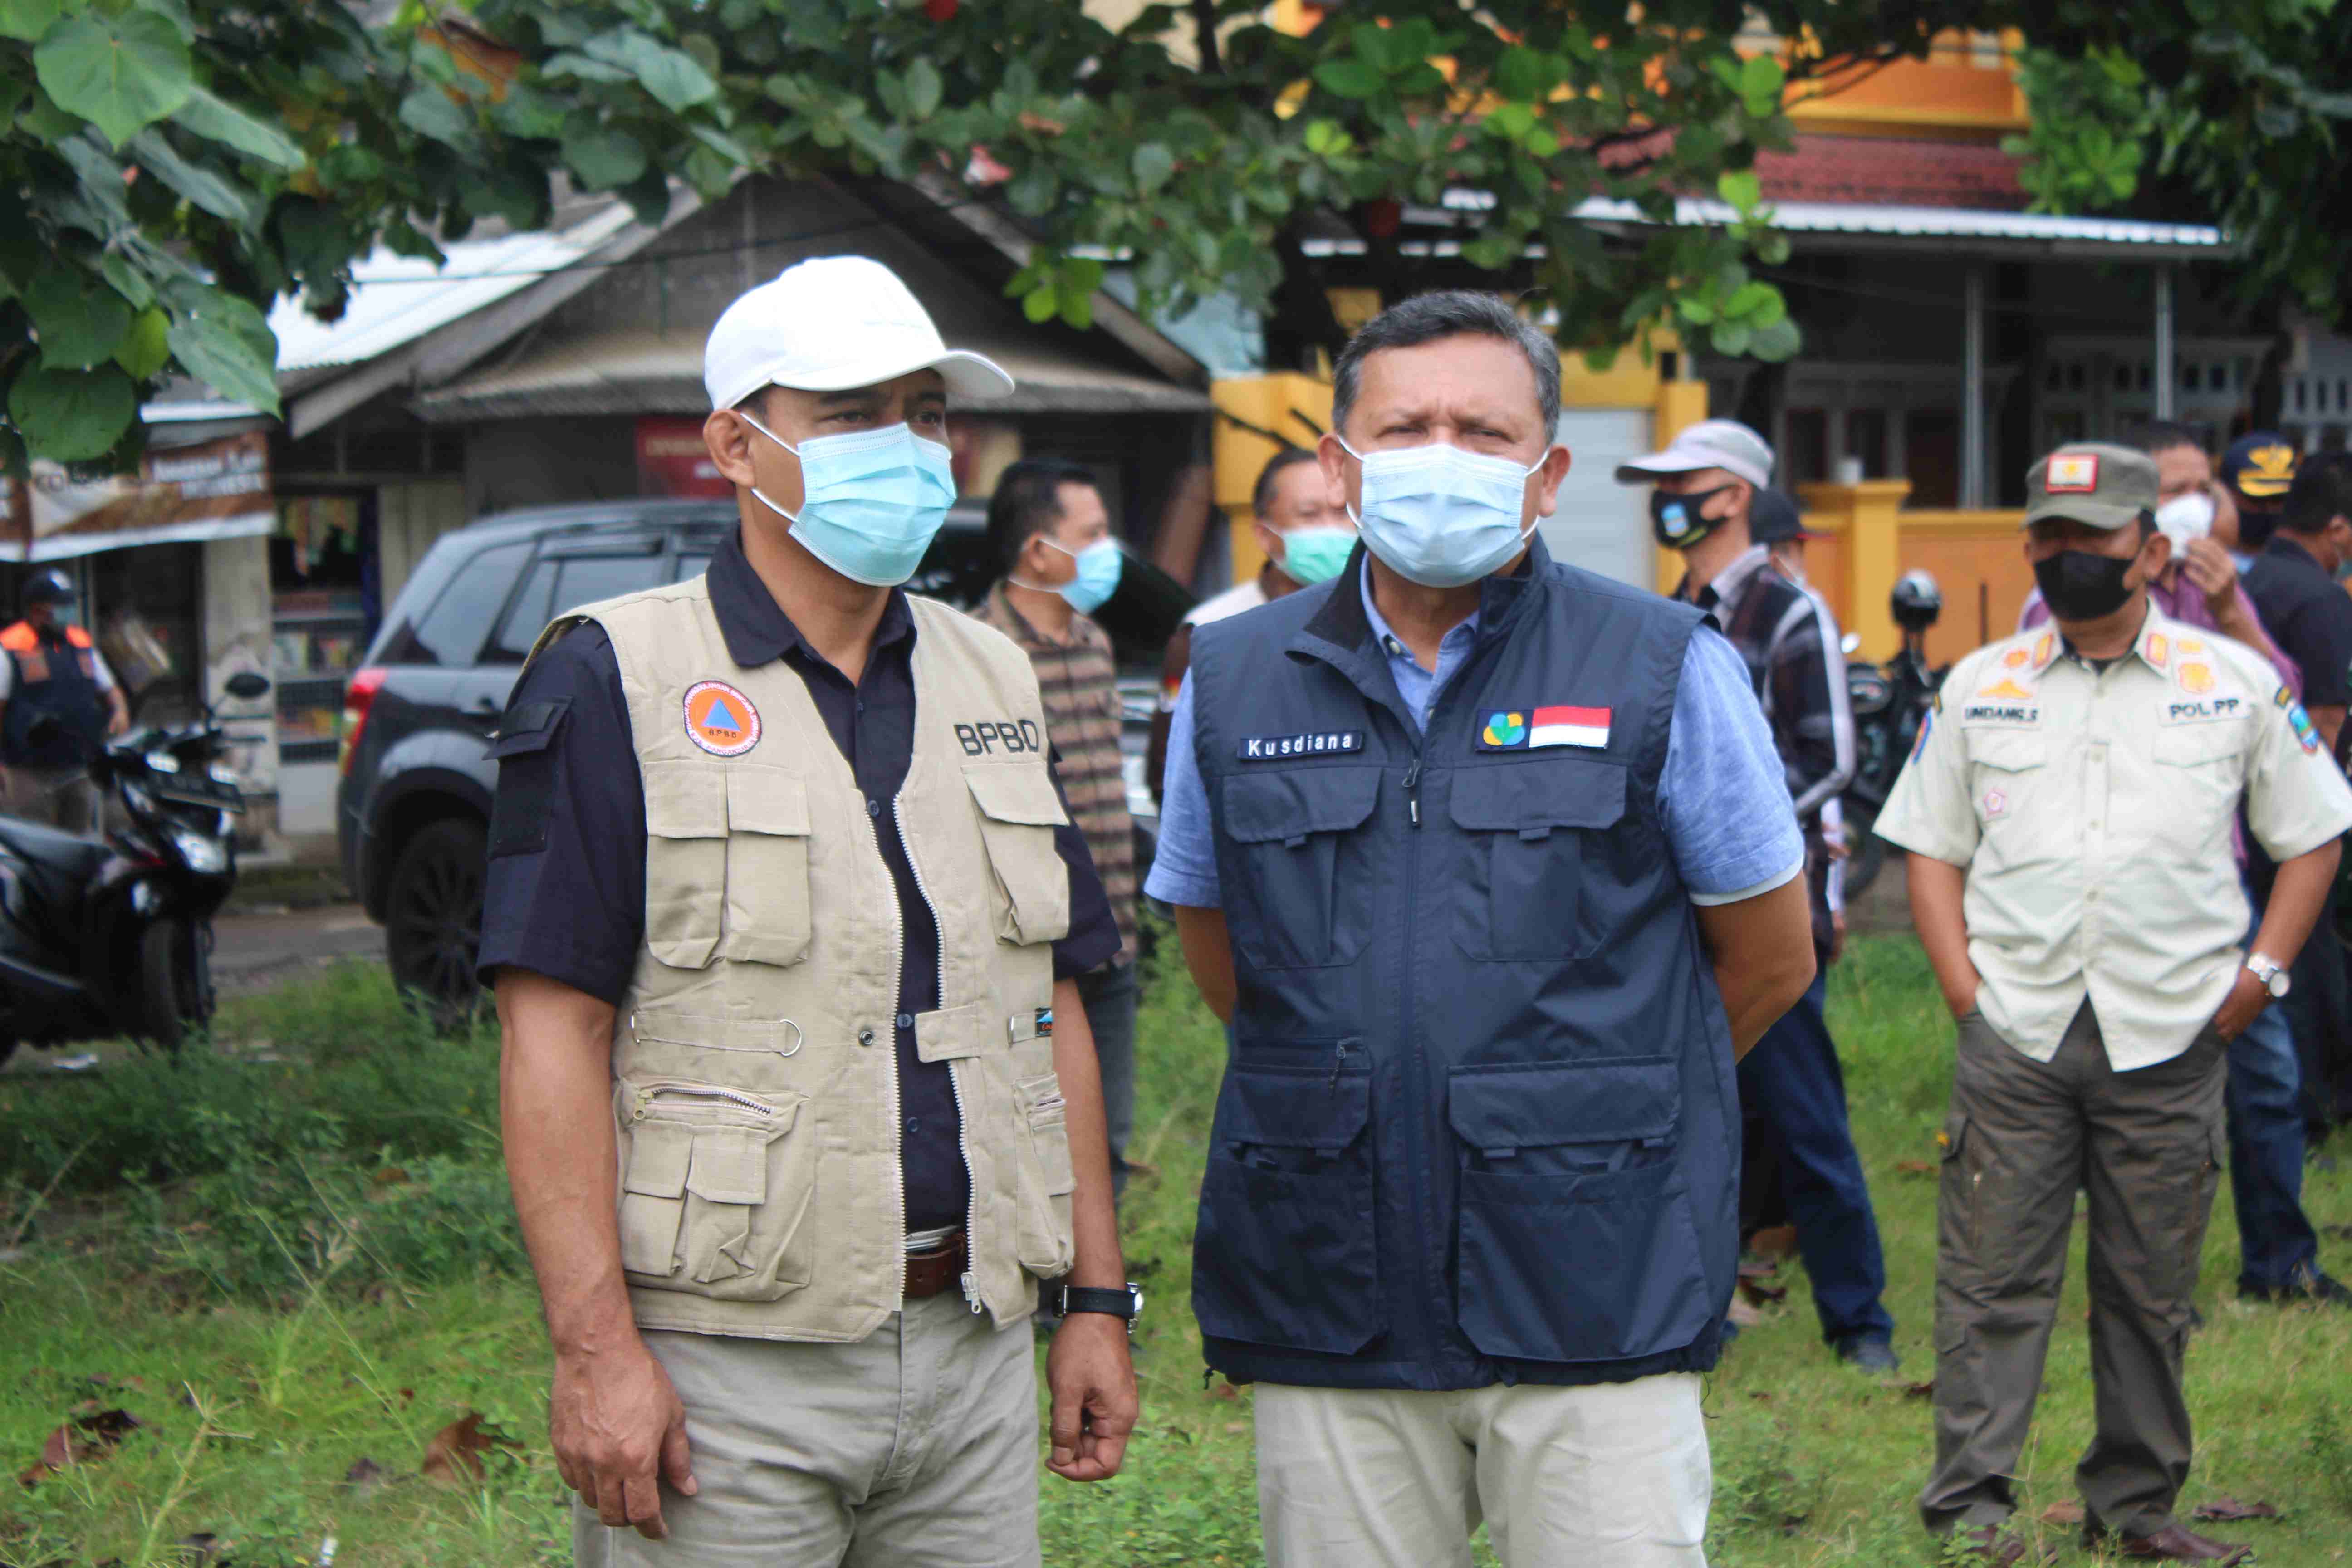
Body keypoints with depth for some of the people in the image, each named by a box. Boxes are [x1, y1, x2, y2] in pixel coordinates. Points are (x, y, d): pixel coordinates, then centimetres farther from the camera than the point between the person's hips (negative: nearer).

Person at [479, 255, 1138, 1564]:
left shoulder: (995, 685, 13)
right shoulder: (614, 682, -5)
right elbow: (554, 1030, -10)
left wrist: (1099, 1297, 11)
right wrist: (595, 1345, -17)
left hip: (974, 1352, 5)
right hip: (723, 1369, -5)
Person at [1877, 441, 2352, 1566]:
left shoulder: (2237, 685, 7)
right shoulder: (1978, 688, 10)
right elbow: (1933, 848, 13)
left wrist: (2256, 976, 3)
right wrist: (1963, 984, 0)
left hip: (2170, 1040, 0)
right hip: (2014, 1036, 0)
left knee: (2152, 1289, 7)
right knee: (1993, 1279, -2)